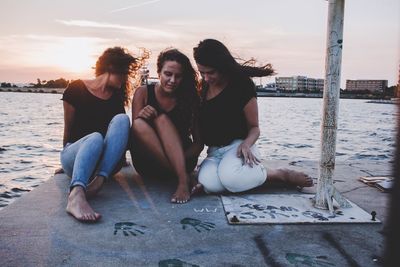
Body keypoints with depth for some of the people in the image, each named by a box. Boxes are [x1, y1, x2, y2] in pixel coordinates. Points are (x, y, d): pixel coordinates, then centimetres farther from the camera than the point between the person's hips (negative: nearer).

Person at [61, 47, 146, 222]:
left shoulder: (117, 96, 13)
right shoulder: (77, 88, 1)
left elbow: (124, 131, 10)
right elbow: (68, 130, 4)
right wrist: (68, 155, 7)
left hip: (106, 162, 3)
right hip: (74, 155, -3)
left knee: (121, 119, -23)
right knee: (95, 138, -36)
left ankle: (99, 181, -39)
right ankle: (76, 195, -62)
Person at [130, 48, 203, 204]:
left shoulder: (190, 98, -2)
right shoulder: (143, 93, 0)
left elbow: (199, 142, -3)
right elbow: (135, 129, -3)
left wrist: (181, 157, -24)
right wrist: (140, 116, -26)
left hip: (182, 160, 0)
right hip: (148, 166, 1)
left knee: (162, 119, -24)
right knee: (139, 124, -26)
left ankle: (183, 182, -37)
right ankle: (183, 179, -31)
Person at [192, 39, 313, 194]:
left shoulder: (242, 84, -7)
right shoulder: (204, 87, 9)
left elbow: (254, 127, -3)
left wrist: (246, 144, -23)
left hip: (237, 145, -4)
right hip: (214, 152, 4)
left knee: (229, 178, -38)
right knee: (210, 184, -31)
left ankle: (280, 175, -12)